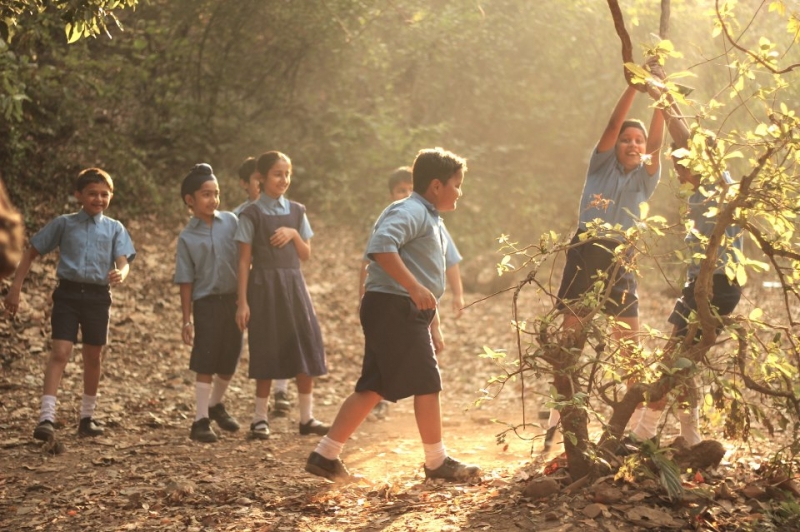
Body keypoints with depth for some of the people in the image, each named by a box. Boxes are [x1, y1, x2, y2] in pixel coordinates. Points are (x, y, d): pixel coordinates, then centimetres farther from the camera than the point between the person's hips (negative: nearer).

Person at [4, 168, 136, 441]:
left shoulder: (114, 229, 6)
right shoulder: (64, 223, 3)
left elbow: (124, 262, -6)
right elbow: (32, 252, 7)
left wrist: (120, 274, -30)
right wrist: (15, 287, 2)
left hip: (98, 296, 2)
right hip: (68, 293, -2)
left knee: (93, 357, 12)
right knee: (60, 351, -13)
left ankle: (87, 416, 27)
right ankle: (46, 417, -18)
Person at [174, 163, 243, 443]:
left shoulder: (231, 221, 3)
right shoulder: (187, 237, -3)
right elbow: (186, 281, -2)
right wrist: (187, 320, -3)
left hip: (234, 299, 3)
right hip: (207, 303, -3)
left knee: (229, 363, 11)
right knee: (205, 364, -3)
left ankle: (216, 405, 35)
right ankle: (201, 420, 5)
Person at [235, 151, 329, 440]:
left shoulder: (296, 212, 9)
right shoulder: (252, 215, -4)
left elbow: (306, 254, 11)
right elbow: (244, 260, -5)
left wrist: (294, 234, -8)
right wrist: (242, 301, -10)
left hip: (293, 284, 4)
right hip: (265, 286, -4)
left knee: (306, 348, 0)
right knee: (267, 353, 0)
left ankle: (307, 417, 9)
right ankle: (260, 418, 12)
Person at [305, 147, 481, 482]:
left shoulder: (429, 219, 22)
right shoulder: (411, 211, -11)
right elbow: (381, 245, -29)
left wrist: (432, 329, 25)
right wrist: (415, 287, -33)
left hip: (407, 311, 10)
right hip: (394, 307, -10)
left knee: (373, 388, 9)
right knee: (427, 382, -3)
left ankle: (325, 455, 10)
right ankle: (437, 462, 8)